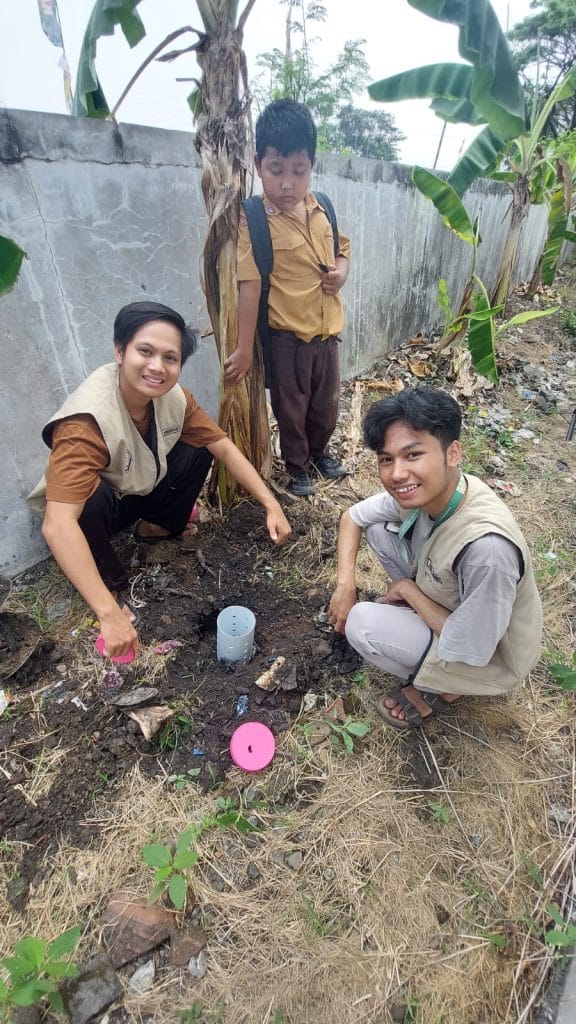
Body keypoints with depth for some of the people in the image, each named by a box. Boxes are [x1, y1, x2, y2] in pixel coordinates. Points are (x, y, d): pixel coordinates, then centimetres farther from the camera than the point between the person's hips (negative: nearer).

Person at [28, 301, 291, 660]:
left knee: (199, 448, -14)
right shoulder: (87, 422, -38)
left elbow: (223, 445, -13)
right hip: (86, 507, -4)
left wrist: (271, 504, -24)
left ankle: (158, 526, 10)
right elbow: (57, 525, -45)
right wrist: (109, 614, -50)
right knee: (91, 501, -38)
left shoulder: (173, 396, -19)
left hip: (138, 491, 5)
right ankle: (112, 584, -8)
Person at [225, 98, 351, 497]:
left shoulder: (322, 208, 4)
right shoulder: (253, 220, -14)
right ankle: (297, 466, 31)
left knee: (327, 403, 19)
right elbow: (250, 285, -19)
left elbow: (342, 246, 21)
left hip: (327, 330, 6)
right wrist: (244, 349, -20)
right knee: (291, 409, 9)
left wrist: (342, 271, -3)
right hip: (287, 337, -5)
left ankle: (320, 450, 44)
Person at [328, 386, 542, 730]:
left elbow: (469, 651, -28)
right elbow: (353, 517, -2)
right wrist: (345, 586, -13)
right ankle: (411, 614, 13)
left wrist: (408, 589, -17)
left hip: (488, 659, -6)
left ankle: (442, 688, 6)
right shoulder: (421, 492, -19)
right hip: (451, 606, 6)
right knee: (378, 528, -6)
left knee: (361, 624, -21)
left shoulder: (486, 546, -41)